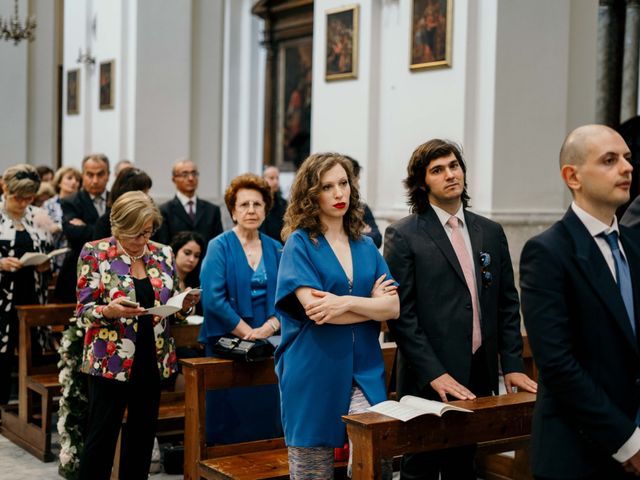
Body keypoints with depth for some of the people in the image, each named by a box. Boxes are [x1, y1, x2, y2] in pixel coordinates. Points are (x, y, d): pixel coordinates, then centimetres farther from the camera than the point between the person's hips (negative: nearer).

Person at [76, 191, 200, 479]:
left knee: (143, 434, 10)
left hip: (153, 359, 4)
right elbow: (84, 310, -7)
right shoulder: (95, 253, -5)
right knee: (101, 436, -1)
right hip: (111, 360, -4)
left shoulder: (163, 254, 7)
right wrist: (110, 310, -27)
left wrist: (186, 303, -9)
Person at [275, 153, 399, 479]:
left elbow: (393, 307, 1)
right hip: (313, 374, -3)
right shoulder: (300, 244, -3)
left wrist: (348, 302, -15)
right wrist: (372, 303, -5)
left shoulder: (366, 247, 11)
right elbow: (315, 309, -15)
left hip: (363, 373, 3)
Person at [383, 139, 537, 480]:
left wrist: (512, 365, 4)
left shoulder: (491, 232, 10)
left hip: (480, 376, 5)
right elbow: (401, 312, -11)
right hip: (429, 382, -4)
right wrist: (435, 374, -16)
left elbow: (507, 304, 12)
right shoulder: (403, 235, -6)